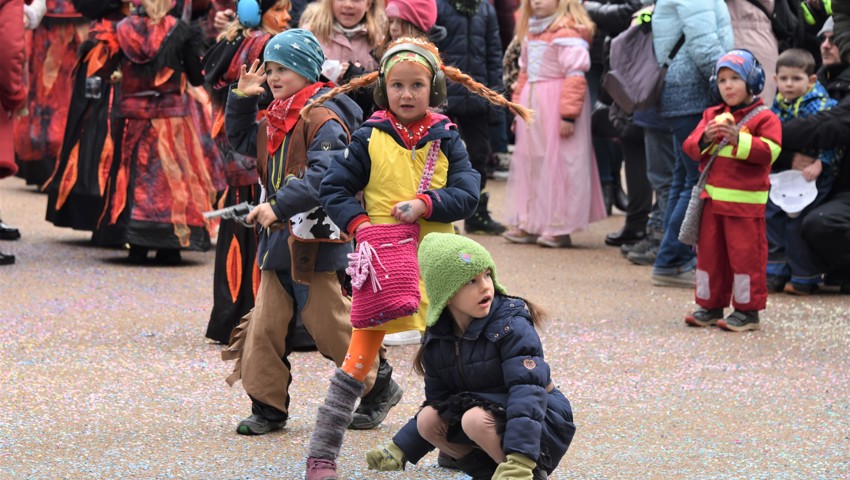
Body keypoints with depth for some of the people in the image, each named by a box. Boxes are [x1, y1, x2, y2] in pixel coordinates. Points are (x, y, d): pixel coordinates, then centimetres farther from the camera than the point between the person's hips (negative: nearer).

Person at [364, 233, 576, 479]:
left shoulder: (512, 326, -19)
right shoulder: (437, 340, 1)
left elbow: (527, 392, -29)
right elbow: (437, 402, 11)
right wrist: (399, 450, 0)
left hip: (541, 423, -7)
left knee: (476, 419, -31)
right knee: (429, 420, -11)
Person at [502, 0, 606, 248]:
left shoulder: (567, 32, -13)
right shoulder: (531, 32, 14)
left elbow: (575, 76, -18)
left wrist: (568, 114, -22)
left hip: (556, 107, -9)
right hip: (532, 106, 9)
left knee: (558, 164, -4)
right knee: (528, 162, 11)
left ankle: (560, 228, 2)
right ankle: (529, 224, 18)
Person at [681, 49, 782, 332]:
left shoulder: (764, 118, -4)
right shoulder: (712, 116, 13)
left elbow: (769, 150, -17)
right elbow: (690, 147, 8)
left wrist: (739, 139, -24)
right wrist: (705, 139, -13)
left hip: (745, 201, -6)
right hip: (712, 198, 6)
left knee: (745, 253, -2)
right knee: (709, 252, 10)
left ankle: (747, 309, 5)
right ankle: (710, 305, 20)